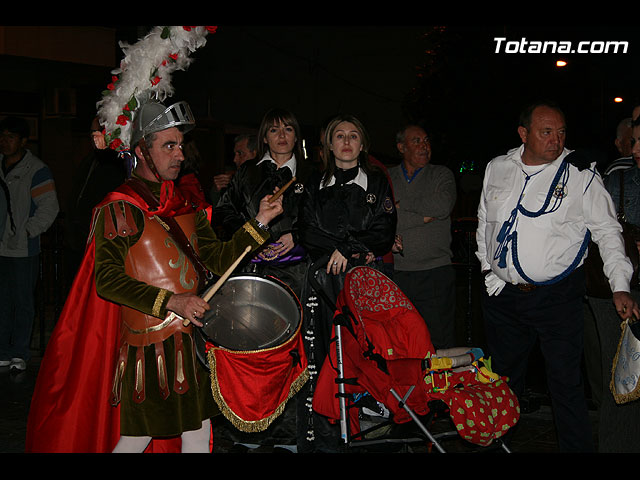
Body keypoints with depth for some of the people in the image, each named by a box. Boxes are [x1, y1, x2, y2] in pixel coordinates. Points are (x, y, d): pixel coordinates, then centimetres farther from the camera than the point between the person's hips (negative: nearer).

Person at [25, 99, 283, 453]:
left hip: (193, 336, 6)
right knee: (138, 436, 1)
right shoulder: (120, 208, -9)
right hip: (151, 342, -6)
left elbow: (217, 259, 7)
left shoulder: (187, 202, 10)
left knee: (198, 428, 12)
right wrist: (171, 301, -26)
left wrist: (258, 224, -4)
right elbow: (106, 279, -18)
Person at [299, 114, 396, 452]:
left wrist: (346, 250, -7)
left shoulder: (377, 182, 13)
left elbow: (384, 232, 4)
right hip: (323, 276, 0)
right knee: (321, 353, -7)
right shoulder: (315, 184, 15)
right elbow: (307, 234, 6)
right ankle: (322, 436, -3)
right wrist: (359, 249, -4)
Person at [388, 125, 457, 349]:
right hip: (396, 274, 1)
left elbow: (444, 206, -11)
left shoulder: (441, 175, 10)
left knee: (440, 344, -1)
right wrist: (424, 216, -11)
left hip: (435, 273, 0)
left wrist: (401, 202, -5)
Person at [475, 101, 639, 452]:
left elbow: (607, 232, -4)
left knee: (566, 382, -2)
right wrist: (486, 264, 16)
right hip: (503, 295, 4)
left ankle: (577, 448, 12)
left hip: (557, 298, -4)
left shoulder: (581, 176, -5)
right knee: (503, 376, 17)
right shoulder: (497, 169, 7)